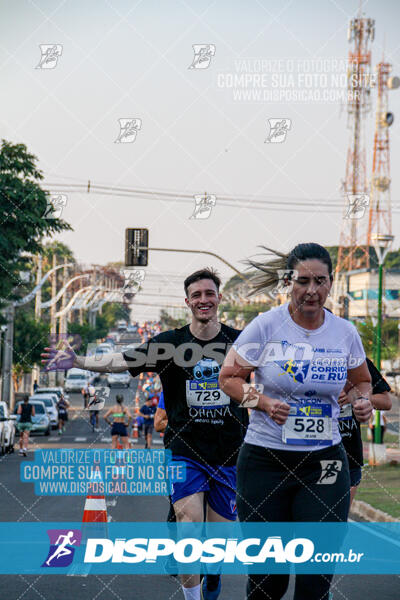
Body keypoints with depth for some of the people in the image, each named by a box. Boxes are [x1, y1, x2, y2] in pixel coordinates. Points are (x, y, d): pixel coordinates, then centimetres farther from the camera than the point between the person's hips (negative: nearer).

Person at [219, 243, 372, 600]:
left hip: (325, 462, 2)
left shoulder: (345, 333, 3)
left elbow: (360, 382, 18)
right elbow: (229, 377, 1)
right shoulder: (266, 326, -5)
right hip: (265, 460, -2)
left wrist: (361, 400, -4)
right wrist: (262, 401, -16)